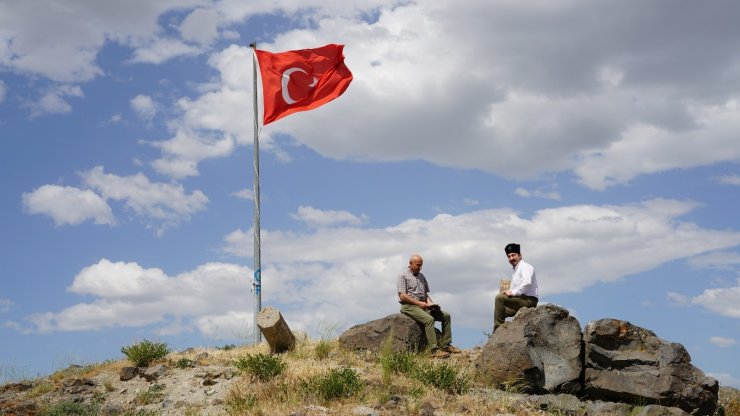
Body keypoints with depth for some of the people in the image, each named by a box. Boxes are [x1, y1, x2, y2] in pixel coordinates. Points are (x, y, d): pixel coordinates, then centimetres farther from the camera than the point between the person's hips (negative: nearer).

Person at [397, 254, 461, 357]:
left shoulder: (421, 276, 21)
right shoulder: (404, 276, -2)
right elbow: (402, 296, -11)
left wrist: (430, 302, 0)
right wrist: (418, 303, -17)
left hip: (422, 305, 8)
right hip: (409, 306, -8)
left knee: (446, 315, -7)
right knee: (429, 319, -32)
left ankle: (445, 345, -7)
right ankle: (434, 349, -34)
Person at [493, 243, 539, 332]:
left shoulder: (525, 266, -6)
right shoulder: (515, 270, 23)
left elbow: (527, 282, -24)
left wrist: (513, 292, -19)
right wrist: (509, 292, 3)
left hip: (529, 300, -10)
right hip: (522, 300, 10)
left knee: (499, 298, -19)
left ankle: (498, 329, -19)